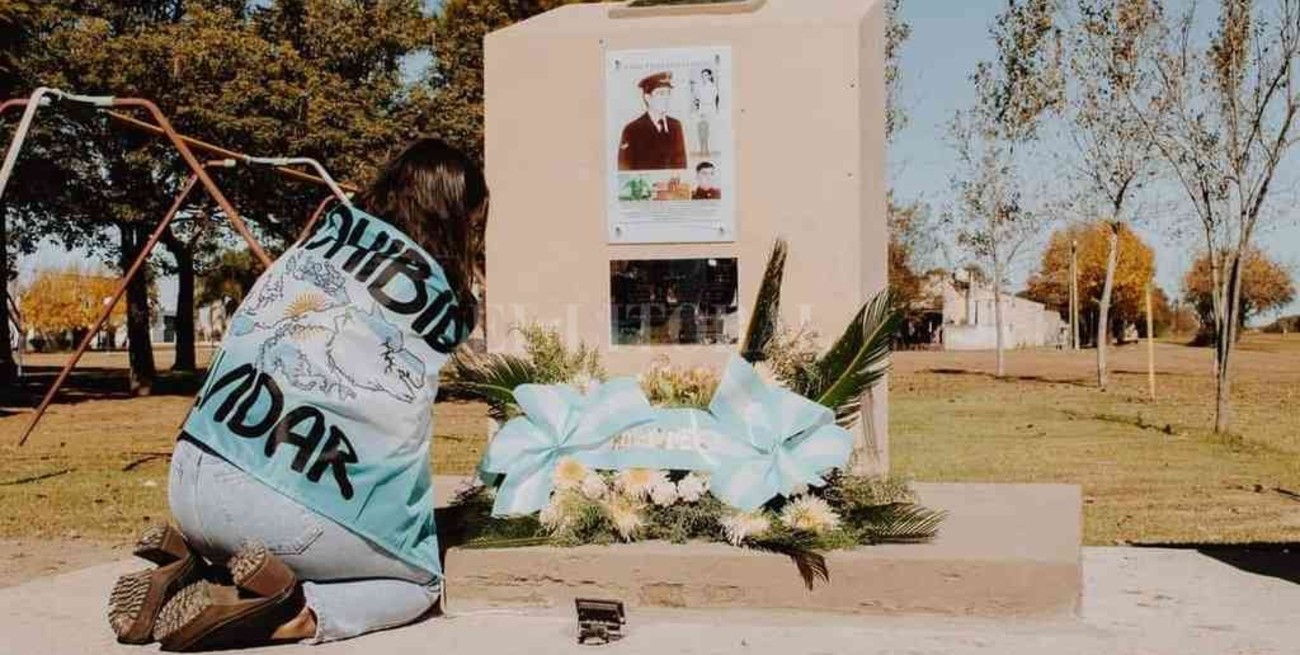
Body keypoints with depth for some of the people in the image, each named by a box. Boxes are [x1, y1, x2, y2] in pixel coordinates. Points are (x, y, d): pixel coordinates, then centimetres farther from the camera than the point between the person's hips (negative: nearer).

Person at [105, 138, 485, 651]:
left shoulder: (329, 234, 12)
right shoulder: (447, 303, 7)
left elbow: (246, 332, 18)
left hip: (191, 481, 6)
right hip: (293, 509, -6)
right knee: (421, 582, 20)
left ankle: (190, 568, 8)